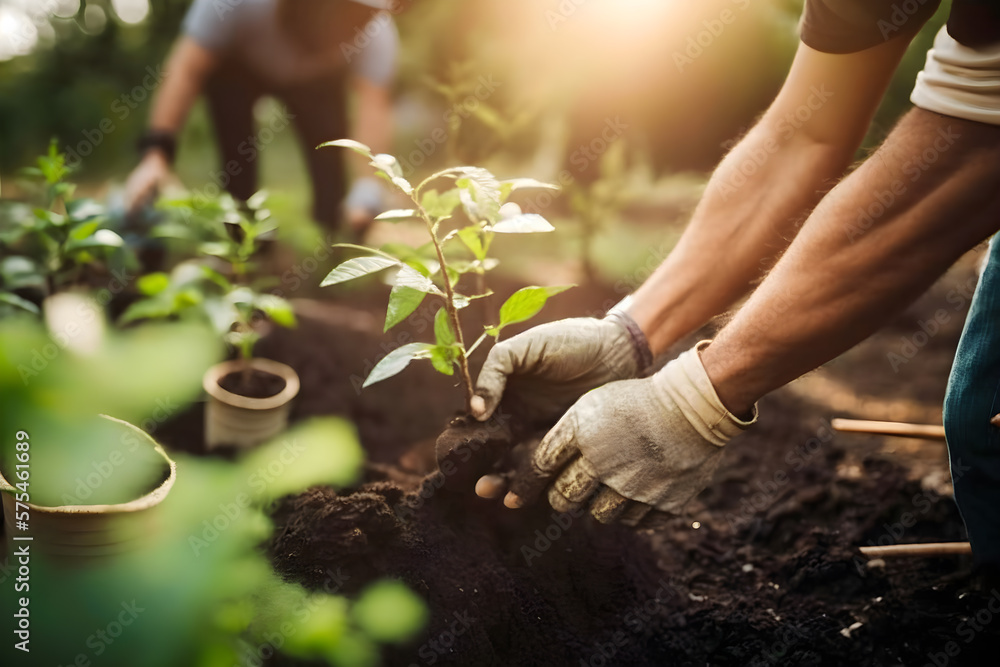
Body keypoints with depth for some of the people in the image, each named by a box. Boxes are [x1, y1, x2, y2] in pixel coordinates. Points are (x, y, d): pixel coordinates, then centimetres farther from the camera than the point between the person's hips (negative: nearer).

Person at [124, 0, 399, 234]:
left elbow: (374, 101, -48)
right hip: (236, 65, -1)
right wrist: (157, 153, -56)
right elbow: (187, 69, -43)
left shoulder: (376, 34, -38)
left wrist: (368, 189, -64)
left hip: (316, 78, 2)